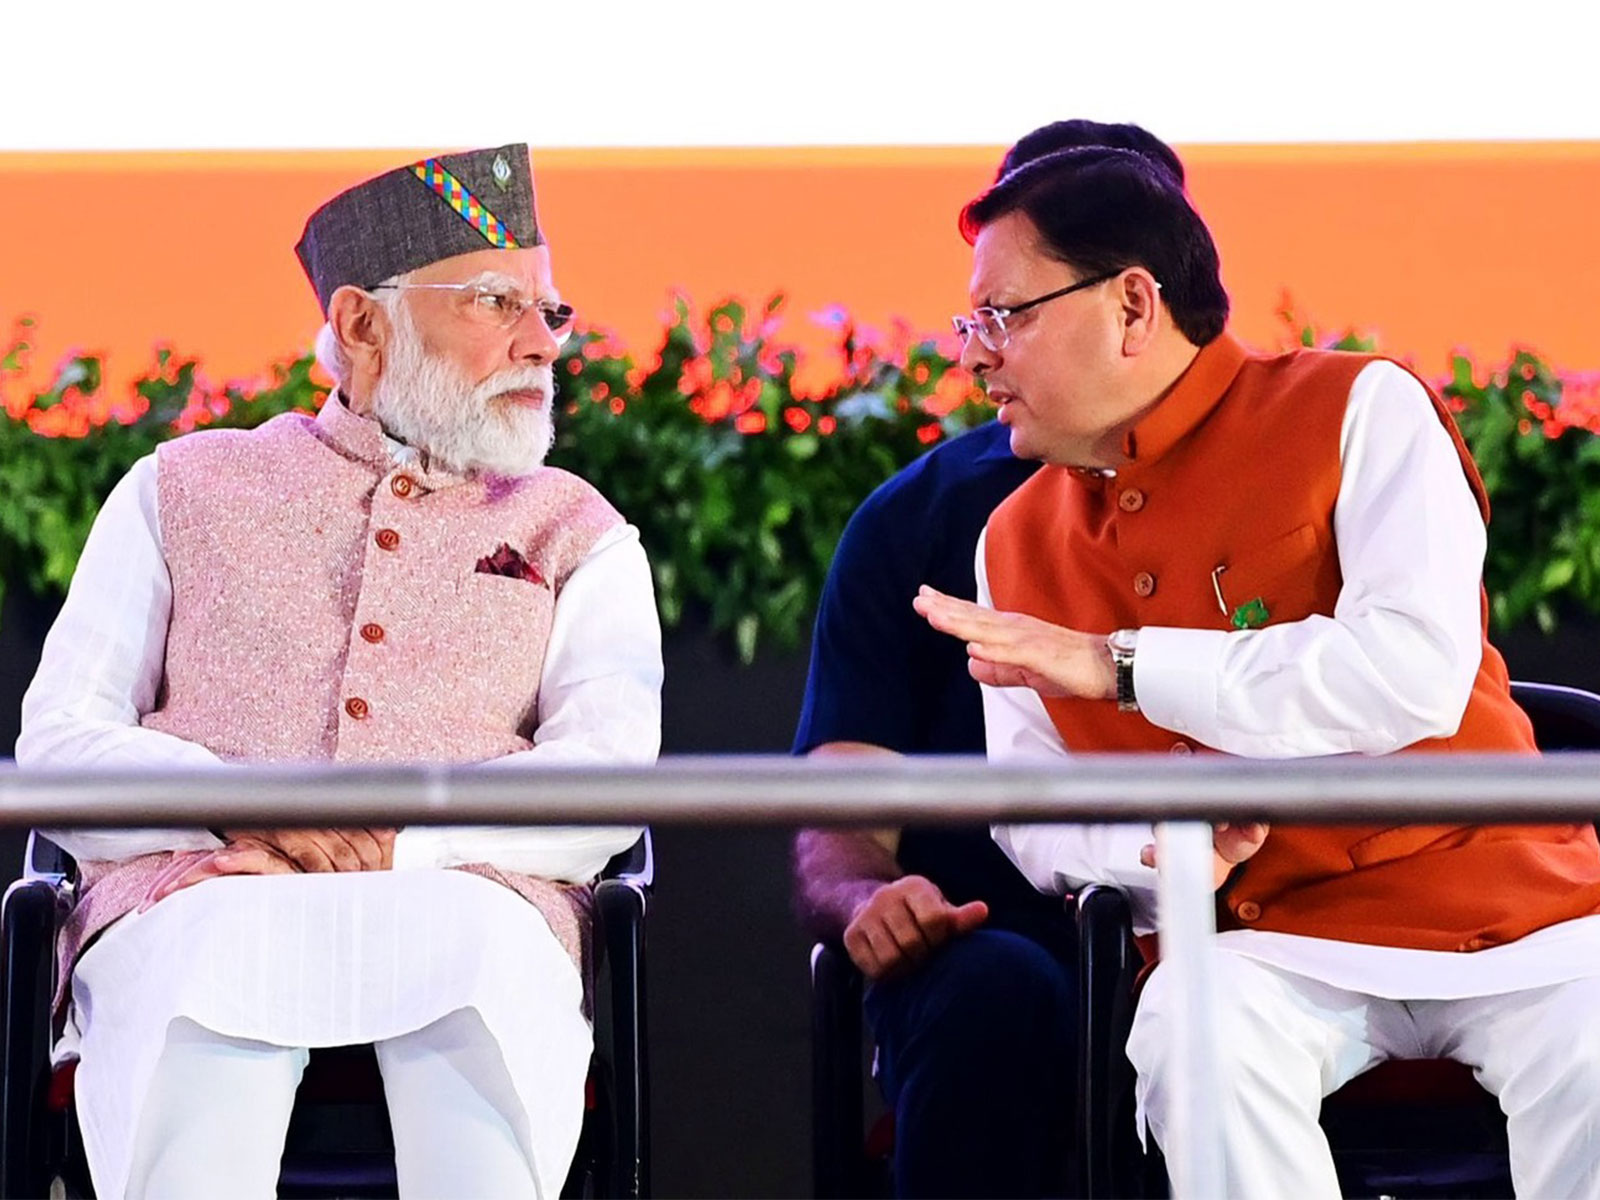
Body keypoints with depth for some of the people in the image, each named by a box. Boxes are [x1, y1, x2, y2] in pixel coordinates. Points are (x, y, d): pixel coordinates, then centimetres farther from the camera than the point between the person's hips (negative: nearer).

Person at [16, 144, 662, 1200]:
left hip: (464, 911, 0)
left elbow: (609, 780, 4)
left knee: (483, 956, -38)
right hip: (199, 904, 0)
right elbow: (57, 755, 12)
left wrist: (395, 844, -14)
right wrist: (242, 804, -11)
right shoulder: (184, 491, 24)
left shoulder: (576, 534, 24)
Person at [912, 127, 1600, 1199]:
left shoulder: (1358, 411, -4)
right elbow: (1030, 814, 15)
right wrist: (1150, 848, -9)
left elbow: (1415, 673, -18)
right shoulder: (1020, 543, 11)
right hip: (1279, 944, 3)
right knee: (1193, 1034, -31)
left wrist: (1117, 662, -16)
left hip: (1501, 902, -3)